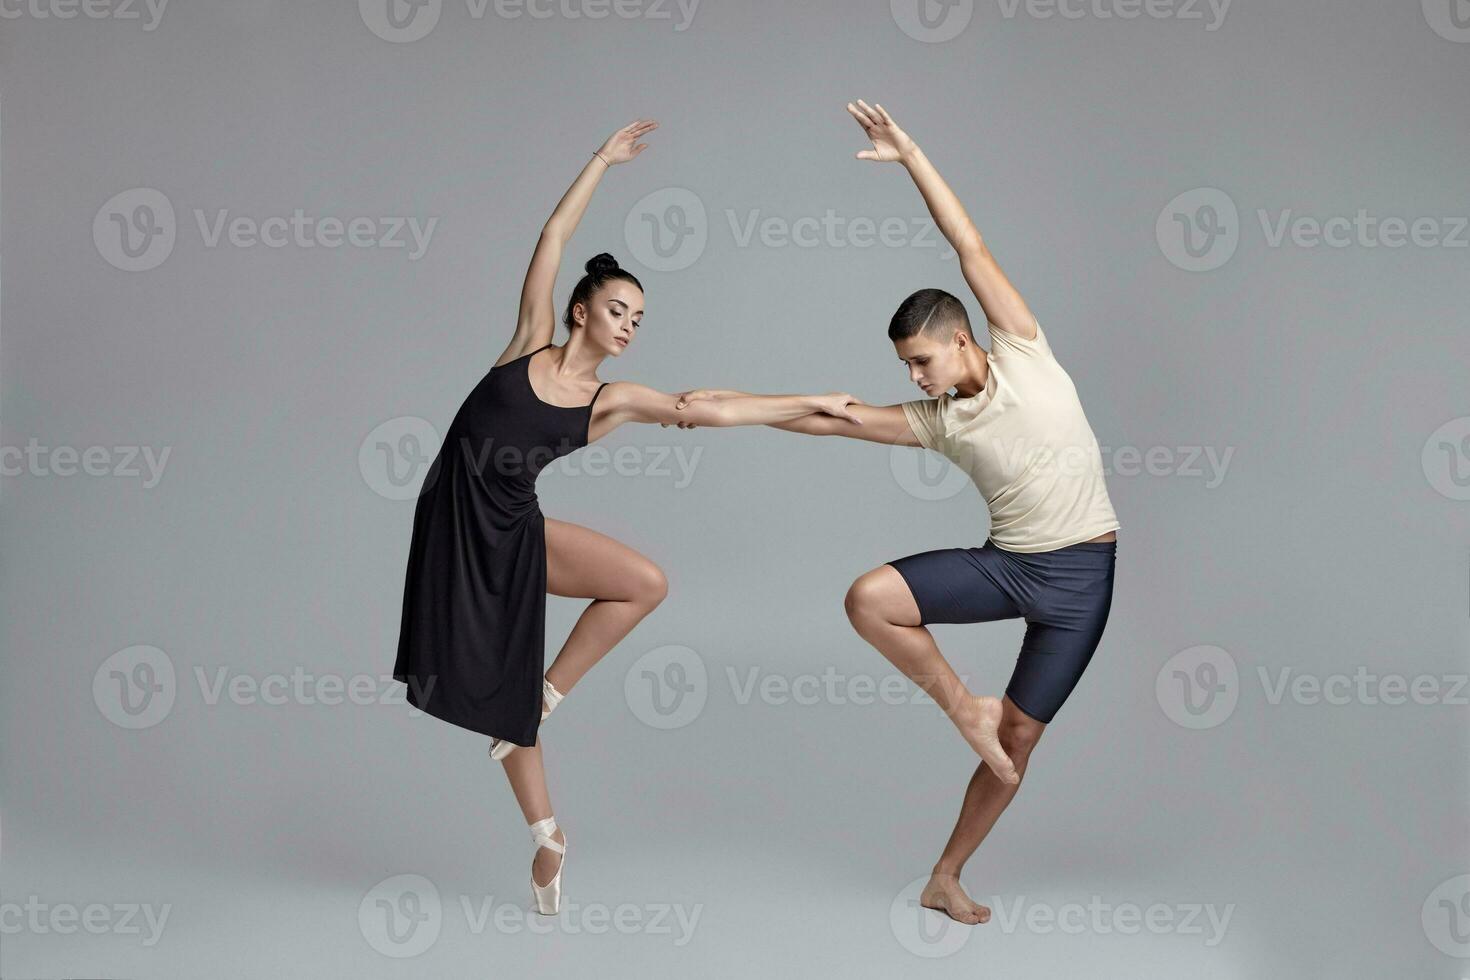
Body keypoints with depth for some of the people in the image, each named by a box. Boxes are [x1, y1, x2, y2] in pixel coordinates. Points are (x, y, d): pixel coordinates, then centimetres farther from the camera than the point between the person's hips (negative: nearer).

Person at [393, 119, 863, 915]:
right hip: (458, 523, -3)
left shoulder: (613, 400, 0)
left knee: (647, 582, -16)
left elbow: (710, 409, -6)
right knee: (498, 684, 1)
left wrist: (808, 403, -8)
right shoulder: (532, 343, -4)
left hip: (517, 530, 3)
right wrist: (602, 161, 1)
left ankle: (546, 695, -1)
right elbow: (554, 237, -3)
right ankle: (547, 836, 15)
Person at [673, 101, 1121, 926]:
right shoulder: (937, 422, 2)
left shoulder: (1023, 355, -6)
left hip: (1081, 576, -3)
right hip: (1007, 565, 3)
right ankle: (964, 707, 0)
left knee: (1021, 737, 2)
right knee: (869, 597, -19)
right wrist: (730, 403, -1)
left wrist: (910, 155, -11)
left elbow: (972, 247, -9)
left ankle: (946, 878, 18)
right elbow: (833, 418, 2)